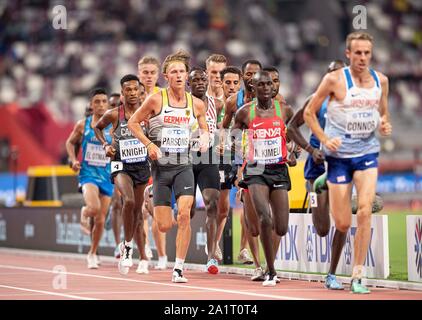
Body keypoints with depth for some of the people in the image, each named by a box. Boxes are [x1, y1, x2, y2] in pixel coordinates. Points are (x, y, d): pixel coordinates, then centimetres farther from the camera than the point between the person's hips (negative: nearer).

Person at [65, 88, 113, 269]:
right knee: (94, 207, -29)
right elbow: (70, 142, 13)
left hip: (106, 175, 2)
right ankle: (84, 214, 8)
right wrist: (73, 160, -2)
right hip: (88, 173, -2)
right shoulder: (83, 125, -1)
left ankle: (92, 254, 27)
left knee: (100, 220, 7)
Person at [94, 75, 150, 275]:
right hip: (121, 165, -3)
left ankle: (143, 257, 20)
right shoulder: (114, 115, -7)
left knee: (137, 210, 10)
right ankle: (127, 245, -10)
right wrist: (105, 145, -3)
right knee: (129, 201, -28)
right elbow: (98, 127, 12)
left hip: (142, 165, 3)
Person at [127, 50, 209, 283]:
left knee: (184, 214, -19)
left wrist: (204, 138, -5)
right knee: (164, 226, -3)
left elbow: (204, 128, 18)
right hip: (161, 166, -2)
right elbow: (133, 122, 2)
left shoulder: (196, 104, 4)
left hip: (184, 165, 2)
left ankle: (179, 268, -11)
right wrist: (149, 144, -11)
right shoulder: (156, 100, -5)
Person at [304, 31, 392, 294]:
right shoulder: (334, 80, -8)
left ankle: (357, 276, -10)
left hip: (368, 153, 3)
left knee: (365, 211, -16)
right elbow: (309, 113, 0)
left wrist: (385, 125, -3)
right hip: (339, 154, -2)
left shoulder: (381, 80, 5)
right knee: (342, 224, -3)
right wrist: (325, 139, -13)